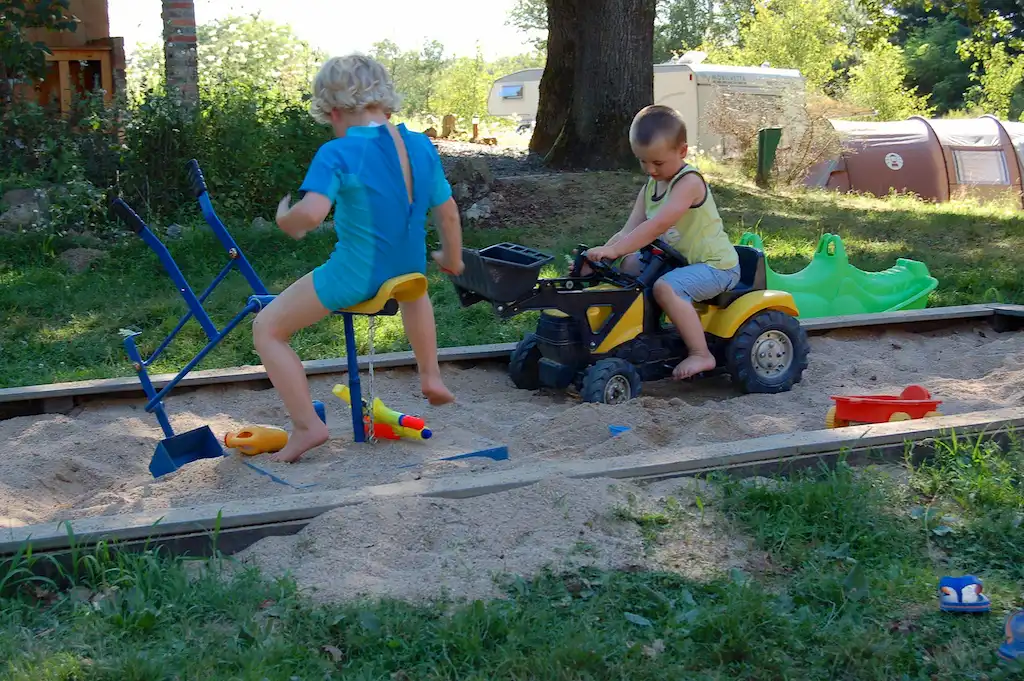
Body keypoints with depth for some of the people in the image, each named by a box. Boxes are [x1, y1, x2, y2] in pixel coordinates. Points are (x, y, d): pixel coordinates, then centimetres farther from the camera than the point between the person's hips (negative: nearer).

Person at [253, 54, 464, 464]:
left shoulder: (338, 154, -17)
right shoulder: (422, 146, 0)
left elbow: (311, 212, -31)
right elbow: (448, 215, 7)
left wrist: (285, 220, -9)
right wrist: (452, 258, 24)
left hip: (355, 276, -6)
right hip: (407, 271, 6)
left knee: (267, 328, 10)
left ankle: (307, 426, 3)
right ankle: (431, 377, 43)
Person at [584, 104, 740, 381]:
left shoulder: (689, 182, -21)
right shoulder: (650, 188, 6)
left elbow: (658, 226, -33)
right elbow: (629, 231, 0)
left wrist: (613, 250, -37)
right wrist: (600, 255, -16)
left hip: (716, 265, -9)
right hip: (680, 261, 9)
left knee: (666, 287, -31)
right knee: (630, 264, 7)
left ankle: (701, 354, -21)